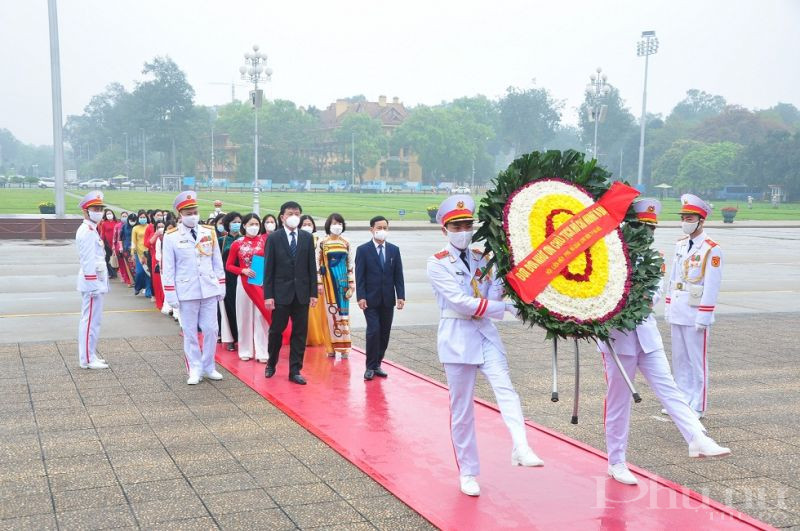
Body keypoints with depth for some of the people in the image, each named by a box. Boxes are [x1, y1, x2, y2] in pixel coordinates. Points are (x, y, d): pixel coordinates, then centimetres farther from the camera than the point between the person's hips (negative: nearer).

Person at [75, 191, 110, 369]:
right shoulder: (87, 231, -14)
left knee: (91, 320, 14)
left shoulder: (92, 230, 17)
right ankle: (87, 359, -1)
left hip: (96, 282, 10)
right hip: (92, 282, -10)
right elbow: (88, 261, -20)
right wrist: (92, 284, -22)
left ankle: (90, 356, 21)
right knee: (91, 321, -6)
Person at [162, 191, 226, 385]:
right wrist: (171, 294, -5)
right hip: (186, 292, -2)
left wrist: (221, 286, 7)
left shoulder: (209, 233, 5)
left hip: (209, 290, 3)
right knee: (190, 332, 5)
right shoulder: (171, 237, -3)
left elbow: (217, 262, 10)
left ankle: (209, 367, 19)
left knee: (211, 329, 5)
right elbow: (168, 268, -2)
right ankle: (195, 369, 14)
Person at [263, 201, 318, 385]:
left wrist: (313, 292, 1)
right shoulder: (274, 238, -2)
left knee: (300, 333, 4)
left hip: (302, 293, 2)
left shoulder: (307, 238, 5)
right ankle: (271, 363, 29)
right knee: (276, 330, 7)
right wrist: (268, 295, -8)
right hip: (281, 292, -2)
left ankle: (295, 371, 12)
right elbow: (268, 268, -3)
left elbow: (312, 266, 5)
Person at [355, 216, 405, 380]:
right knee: (373, 331, -10)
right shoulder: (363, 250, -1)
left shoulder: (394, 250, 8)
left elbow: (398, 275, 7)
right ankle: (370, 367, 0)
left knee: (385, 333, 5)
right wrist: (361, 297, -12)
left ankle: (377, 364, 16)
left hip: (388, 299, 4)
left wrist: (401, 296, -1)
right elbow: (359, 276, -4)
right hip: (370, 299, -4)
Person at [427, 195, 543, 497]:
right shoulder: (438, 264, -4)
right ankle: (467, 474, 14)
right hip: (458, 337, -3)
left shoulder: (484, 259, 10)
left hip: (486, 334, 4)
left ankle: (521, 448, -35)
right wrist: (503, 308, -19)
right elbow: (460, 302, -16)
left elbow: (494, 296, 3)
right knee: (462, 409, 3)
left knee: (504, 387, -20)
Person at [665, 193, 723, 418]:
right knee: (679, 359, 13)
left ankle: (697, 407, 9)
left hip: (696, 313, -7)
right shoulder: (680, 244, 11)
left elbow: (712, 285, -13)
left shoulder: (712, 249, -10)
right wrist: (669, 307, 13)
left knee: (697, 360, 1)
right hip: (678, 311, 7)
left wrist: (704, 316, -16)